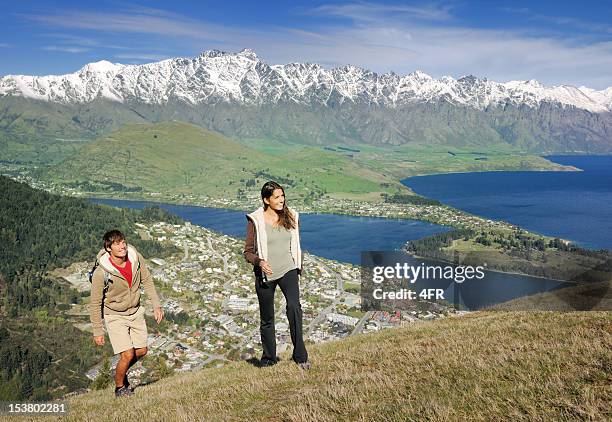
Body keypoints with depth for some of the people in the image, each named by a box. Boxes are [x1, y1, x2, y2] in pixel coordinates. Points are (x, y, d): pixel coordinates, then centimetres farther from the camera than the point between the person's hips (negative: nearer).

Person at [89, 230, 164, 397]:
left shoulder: (136, 258, -16)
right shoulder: (101, 273, -28)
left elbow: (146, 280, 1)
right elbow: (95, 303, -16)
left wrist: (156, 305, -2)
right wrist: (97, 332, -12)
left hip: (135, 311, 5)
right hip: (115, 316, -5)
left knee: (141, 351, 10)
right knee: (128, 355, -9)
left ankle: (120, 373, 39)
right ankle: (119, 388, 19)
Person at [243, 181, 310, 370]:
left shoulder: (290, 217, 4)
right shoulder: (255, 220, -6)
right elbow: (248, 252, -3)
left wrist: (298, 267, 18)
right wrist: (259, 262, -22)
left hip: (288, 270, 1)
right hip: (265, 274, -1)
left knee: (294, 306, -23)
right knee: (267, 318, 9)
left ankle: (300, 356, -17)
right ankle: (269, 358, 27)